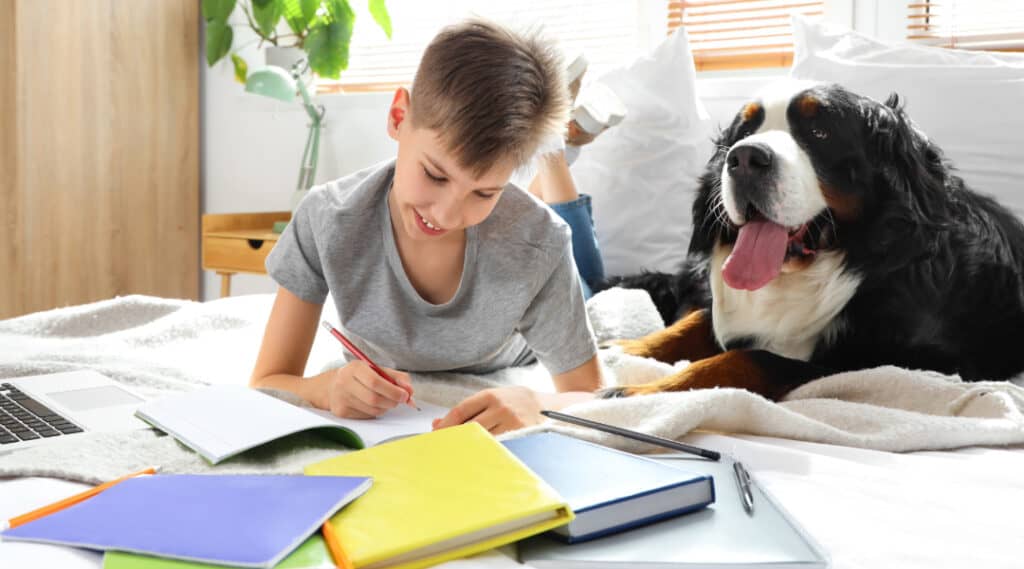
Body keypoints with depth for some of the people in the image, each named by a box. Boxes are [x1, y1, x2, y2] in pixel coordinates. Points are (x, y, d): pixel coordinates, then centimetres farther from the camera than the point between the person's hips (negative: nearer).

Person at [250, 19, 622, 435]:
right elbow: (266, 385, -29)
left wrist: (535, 406, -50)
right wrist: (327, 388, -52)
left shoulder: (540, 245, -37)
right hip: (380, 418, 1)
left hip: (503, 391, 0)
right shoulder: (328, 223, -36)